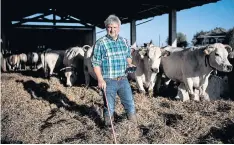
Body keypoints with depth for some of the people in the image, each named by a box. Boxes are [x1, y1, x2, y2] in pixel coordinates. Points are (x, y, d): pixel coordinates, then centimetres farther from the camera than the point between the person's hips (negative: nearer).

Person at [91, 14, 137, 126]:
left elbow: (128, 56, 21)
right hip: (108, 81, -4)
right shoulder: (100, 43, -8)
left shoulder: (124, 41, 8)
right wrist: (100, 79, -16)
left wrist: (129, 64, -1)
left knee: (130, 104, 11)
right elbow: (95, 63, -9)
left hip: (123, 79, 4)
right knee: (109, 107, 8)